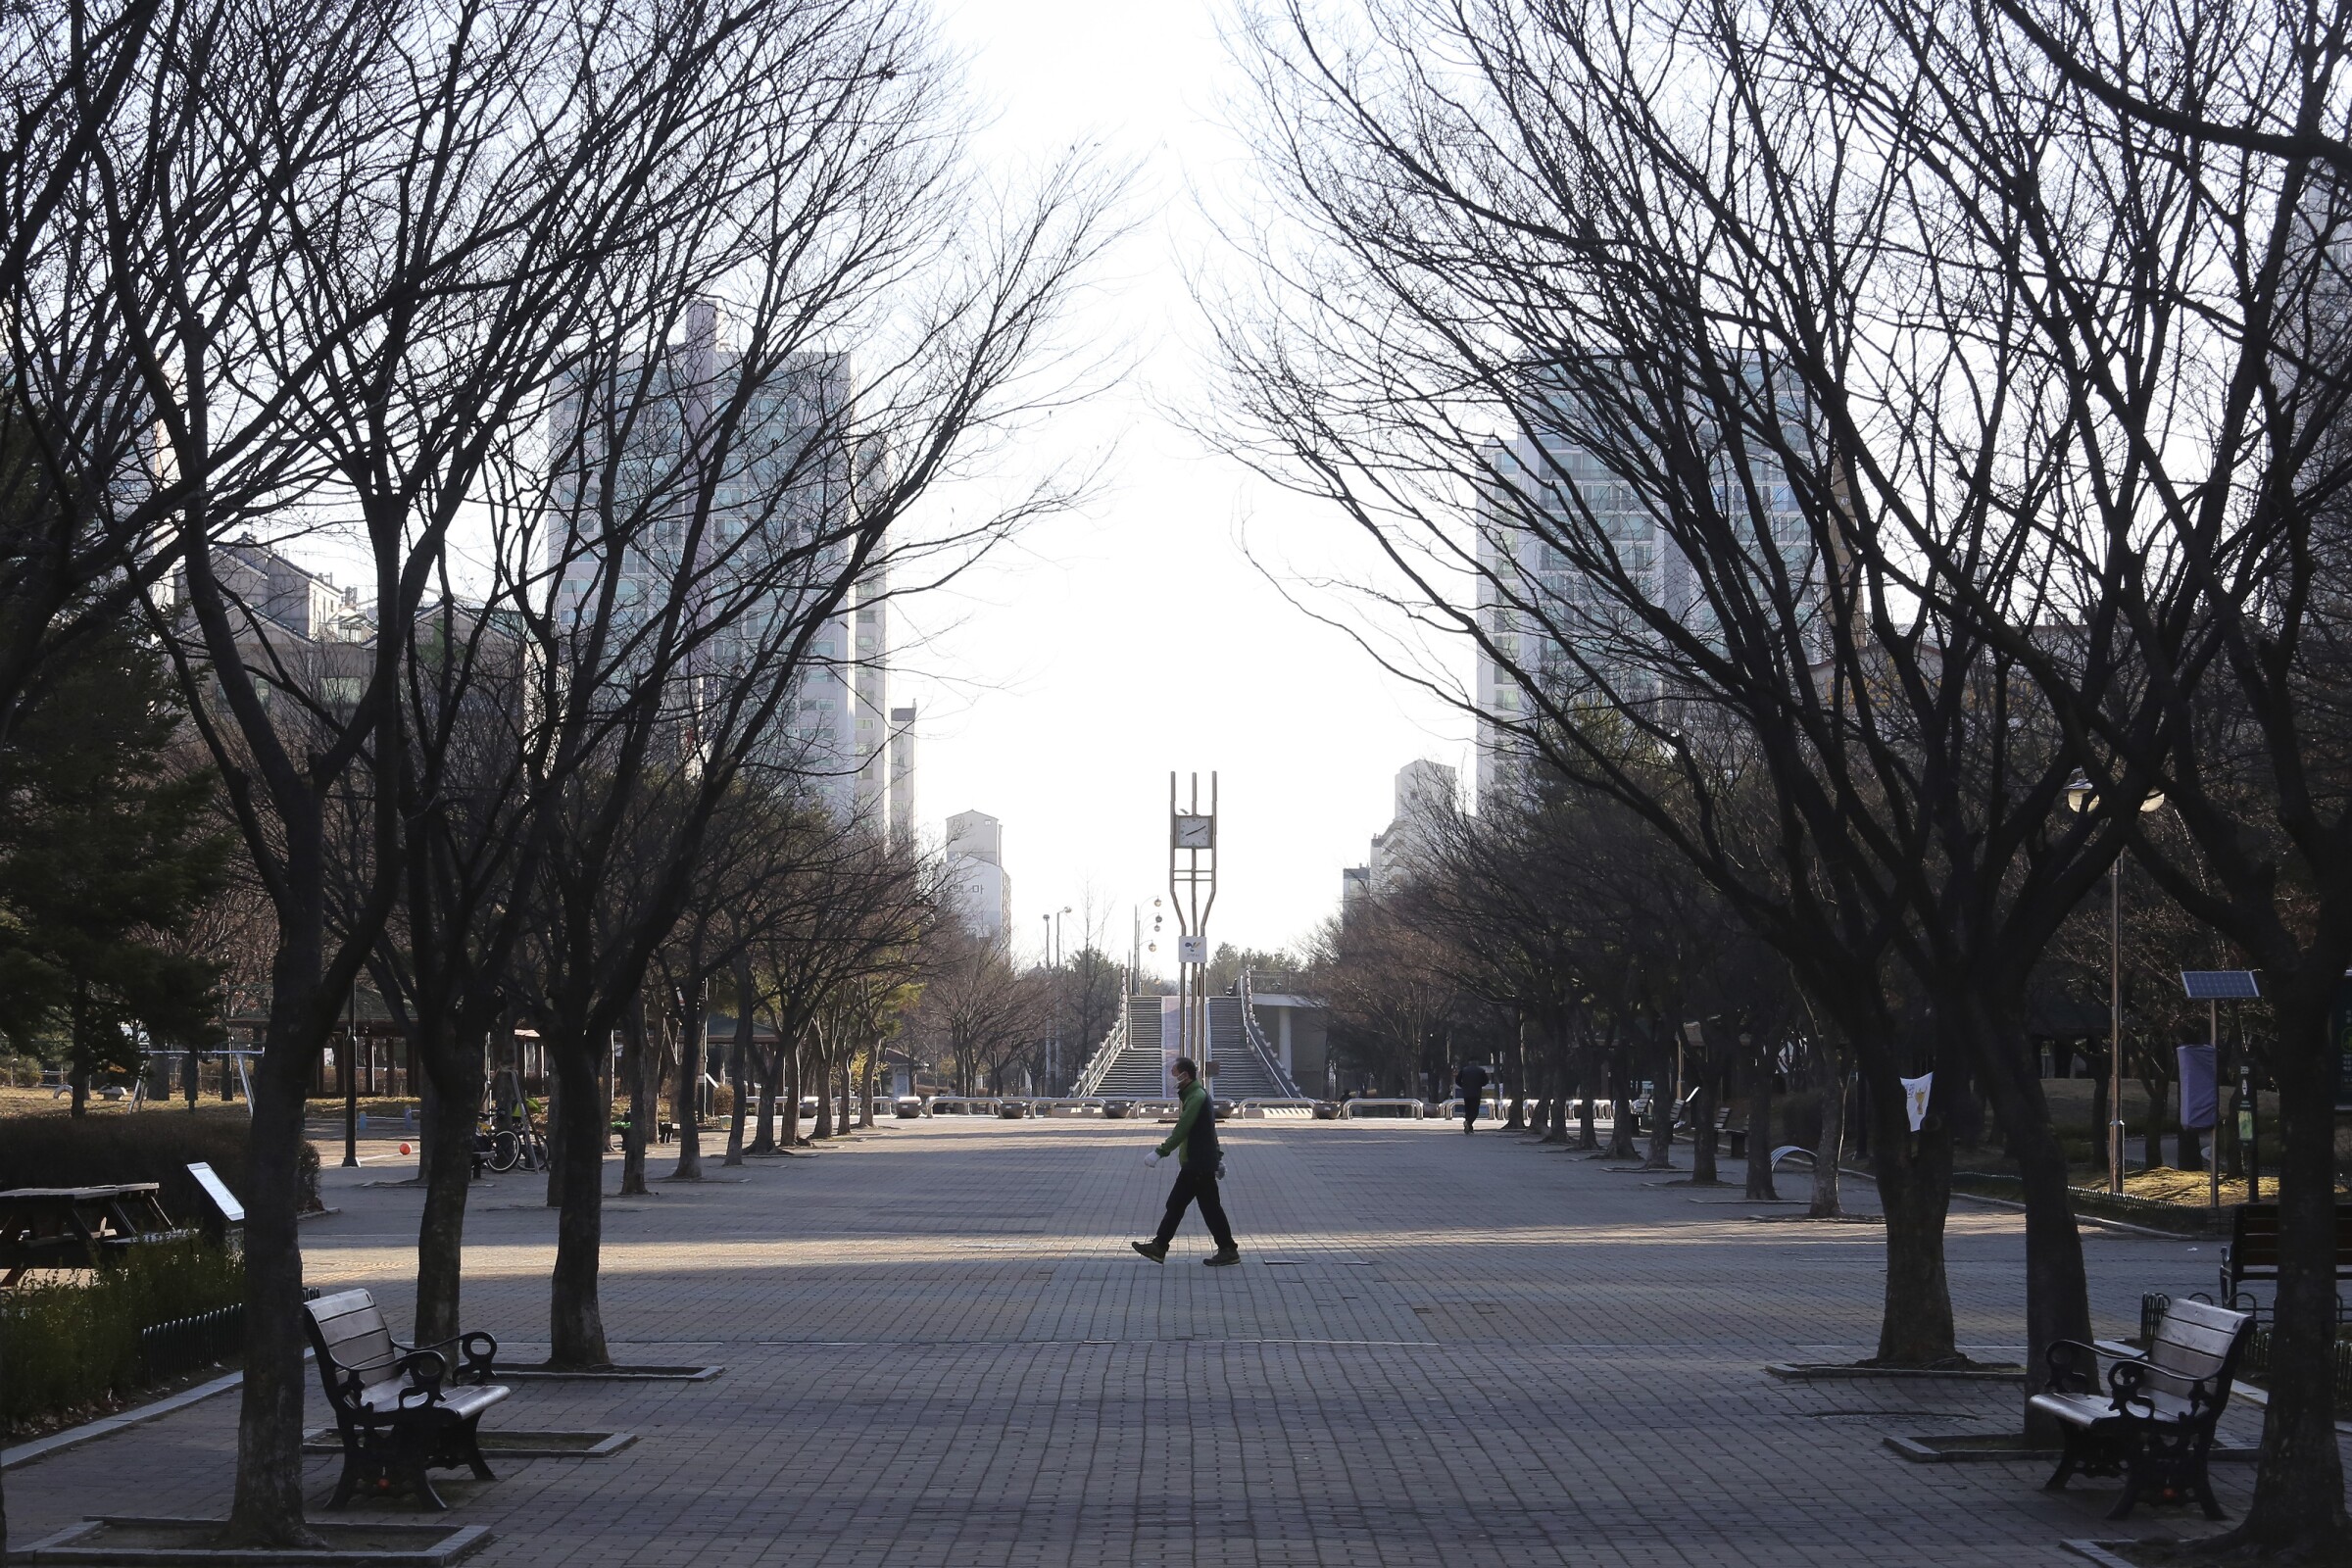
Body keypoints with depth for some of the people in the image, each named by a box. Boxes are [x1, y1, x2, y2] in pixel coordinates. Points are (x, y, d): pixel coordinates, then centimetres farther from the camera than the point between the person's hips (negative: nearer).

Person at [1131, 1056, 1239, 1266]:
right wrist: (1217, 1159, 26)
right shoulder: (1194, 1095, 16)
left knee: (1209, 1206, -5)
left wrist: (1160, 1153, -23)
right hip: (1194, 1164, 10)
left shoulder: (1197, 1097, -17)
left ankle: (1228, 1251, 1)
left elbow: (1182, 1130, -23)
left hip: (1199, 1165, -10)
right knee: (1175, 1203, 11)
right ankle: (1159, 1247, 15)